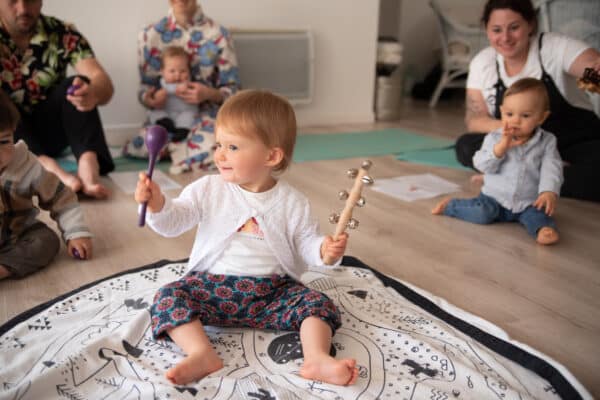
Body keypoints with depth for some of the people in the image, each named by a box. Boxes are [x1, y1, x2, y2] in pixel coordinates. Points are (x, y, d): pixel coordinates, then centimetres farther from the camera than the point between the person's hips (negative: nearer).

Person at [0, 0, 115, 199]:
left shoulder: (62, 35, -9)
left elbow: (103, 83, -23)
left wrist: (93, 92, -47)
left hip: (46, 130, 1)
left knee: (77, 85, -23)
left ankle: (88, 166, -40)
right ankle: (49, 168, -43)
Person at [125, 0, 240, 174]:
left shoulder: (218, 34, -3)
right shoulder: (149, 35, 4)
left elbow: (232, 90, 0)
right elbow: (146, 86, 9)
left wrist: (210, 94, -23)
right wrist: (147, 99, -16)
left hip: (204, 114, -2)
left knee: (208, 149, -37)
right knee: (133, 148, -27)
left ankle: (169, 148, -2)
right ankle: (181, 146, 2)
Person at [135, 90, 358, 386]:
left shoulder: (292, 202, -2)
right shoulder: (208, 189, 0)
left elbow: (305, 244, 1)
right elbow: (172, 223, -2)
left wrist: (324, 251, -21)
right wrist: (157, 204, -23)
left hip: (272, 292, 0)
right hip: (212, 286, 1)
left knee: (318, 303, -19)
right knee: (168, 297, -22)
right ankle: (201, 353, -34)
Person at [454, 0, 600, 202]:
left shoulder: (555, 47, -10)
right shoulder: (482, 63, -2)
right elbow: (474, 119, -5)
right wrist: (504, 126, -27)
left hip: (576, 144, -3)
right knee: (465, 146, -24)